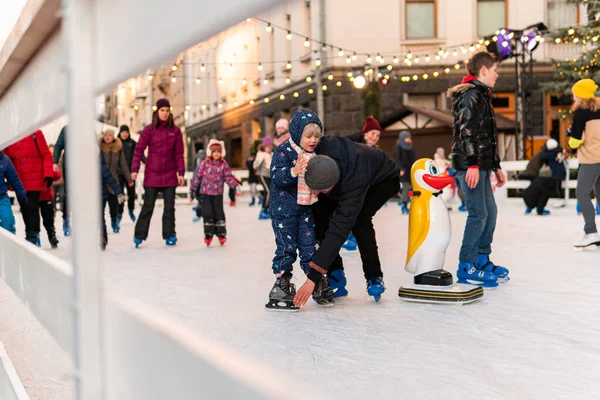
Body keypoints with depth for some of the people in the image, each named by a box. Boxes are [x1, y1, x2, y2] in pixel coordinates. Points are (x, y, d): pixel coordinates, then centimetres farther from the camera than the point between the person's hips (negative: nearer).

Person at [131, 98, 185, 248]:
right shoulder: (149, 129, -2)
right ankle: (139, 235, 8)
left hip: (170, 174, 2)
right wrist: (135, 169, -12)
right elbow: (139, 150, -5)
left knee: (169, 206, 7)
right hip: (152, 174, -2)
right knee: (148, 206, 1)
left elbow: (179, 153, 4)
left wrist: (181, 172, 0)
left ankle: (170, 235, 16)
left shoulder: (175, 130, 2)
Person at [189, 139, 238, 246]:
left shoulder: (223, 164, 1)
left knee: (219, 213, 1)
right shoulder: (205, 163, -3)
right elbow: (198, 175, 2)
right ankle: (208, 234, 8)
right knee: (207, 213, -3)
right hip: (205, 193, -1)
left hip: (218, 193, 1)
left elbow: (229, 176, 2)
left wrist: (234, 185, -15)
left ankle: (221, 233, 11)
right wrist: (193, 188, 2)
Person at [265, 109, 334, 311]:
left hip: (306, 208, 6)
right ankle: (281, 285, 8)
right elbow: (275, 176, -23)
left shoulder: (314, 154, 8)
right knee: (286, 247, -2)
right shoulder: (284, 151, -12)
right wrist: (293, 171, -37)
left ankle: (318, 285, 18)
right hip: (284, 209, -5)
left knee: (309, 246, 10)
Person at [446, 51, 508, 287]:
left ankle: (482, 260, 22)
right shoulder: (471, 95, -9)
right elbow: (466, 131, -19)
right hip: (470, 165, -10)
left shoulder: (482, 96, 23)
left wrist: (496, 166, 24)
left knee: (490, 211, 13)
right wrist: (472, 164, -25)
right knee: (478, 213, -11)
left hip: (480, 164, 10)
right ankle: (466, 267, -6)